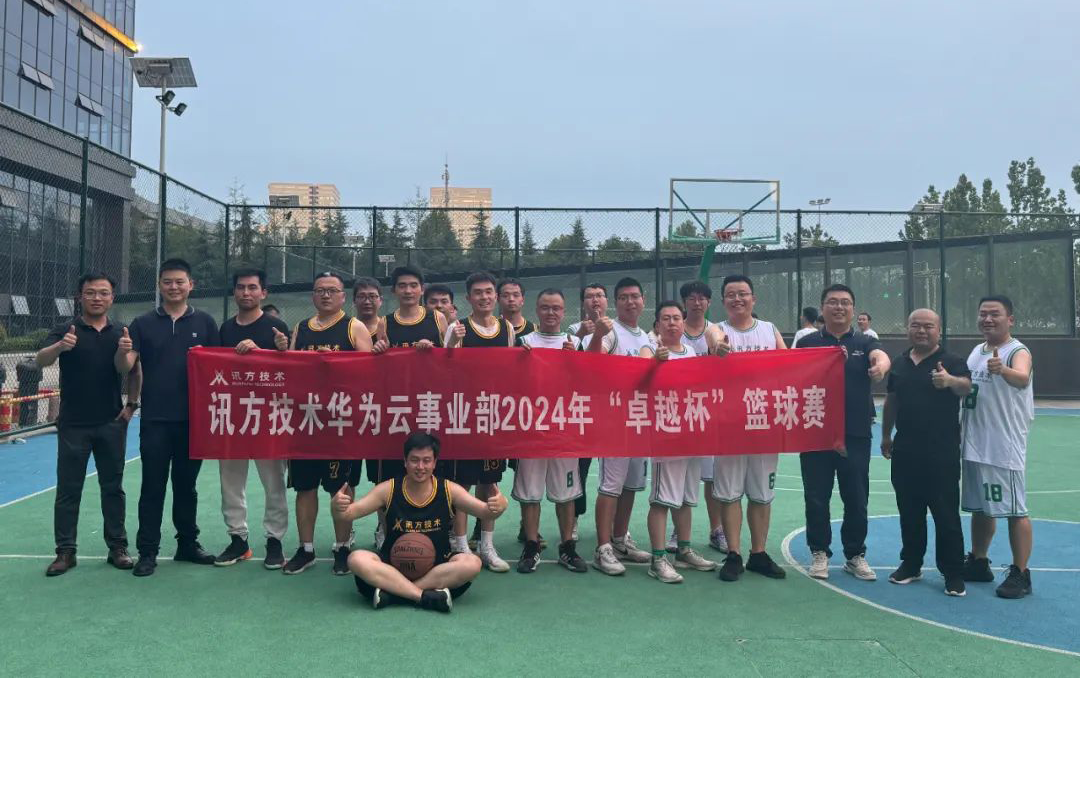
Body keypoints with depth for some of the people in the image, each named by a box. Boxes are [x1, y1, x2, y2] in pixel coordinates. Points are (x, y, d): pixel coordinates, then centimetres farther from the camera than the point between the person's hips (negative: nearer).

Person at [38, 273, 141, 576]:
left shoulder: (122, 333, 5)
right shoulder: (65, 331, -2)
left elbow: (135, 371, 14)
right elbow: (40, 360, -18)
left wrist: (131, 404, 4)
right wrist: (59, 347, -38)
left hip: (111, 423, 2)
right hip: (73, 424, -2)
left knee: (113, 487, 8)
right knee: (68, 489, 4)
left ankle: (117, 547, 16)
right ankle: (65, 551, 12)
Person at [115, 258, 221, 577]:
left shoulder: (205, 322, 6)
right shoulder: (143, 323, 4)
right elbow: (125, 368, -1)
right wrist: (123, 351, -23)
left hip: (193, 418, 1)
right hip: (155, 419, -1)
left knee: (186, 484, 12)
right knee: (152, 486, 3)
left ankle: (188, 543, 23)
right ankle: (147, 551, 11)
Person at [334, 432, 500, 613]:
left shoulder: (448, 490, -5)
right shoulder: (389, 490, -6)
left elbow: (485, 512, -11)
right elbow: (349, 515, -9)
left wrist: (497, 507, -35)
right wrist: (338, 508, -33)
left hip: (438, 567, 0)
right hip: (393, 565, 0)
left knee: (472, 563, -29)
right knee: (357, 559, -27)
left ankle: (391, 591, -25)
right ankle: (427, 596, -31)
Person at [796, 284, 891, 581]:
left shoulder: (865, 342, 6)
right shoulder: (808, 343, 5)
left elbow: (880, 356, -16)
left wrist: (881, 365, -41)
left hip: (856, 434, 1)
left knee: (857, 498, 8)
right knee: (817, 498, 6)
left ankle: (856, 555, 23)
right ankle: (819, 553, 20)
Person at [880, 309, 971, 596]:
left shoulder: (952, 362, -5)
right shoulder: (899, 363, 11)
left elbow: (966, 387, -25)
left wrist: (950, 380, -47)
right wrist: (886, 435, 21)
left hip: (941, 452, -5)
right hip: (905, 450, 5)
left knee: (946, 514, -1)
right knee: (909, 511, 13)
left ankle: (953, 573, 9)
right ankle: (911, 564, 26)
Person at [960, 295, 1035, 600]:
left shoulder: (1018, 351, -12)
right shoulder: (976, 351, 12)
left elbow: (1022, 379, -35)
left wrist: (1002, 370, -55)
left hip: (1005, 447, -8)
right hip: (975, 446, 8)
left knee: (1015, 510, -1)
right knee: (980, 507, 17)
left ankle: (1020, 575, 7)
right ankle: (978, 563, 29)